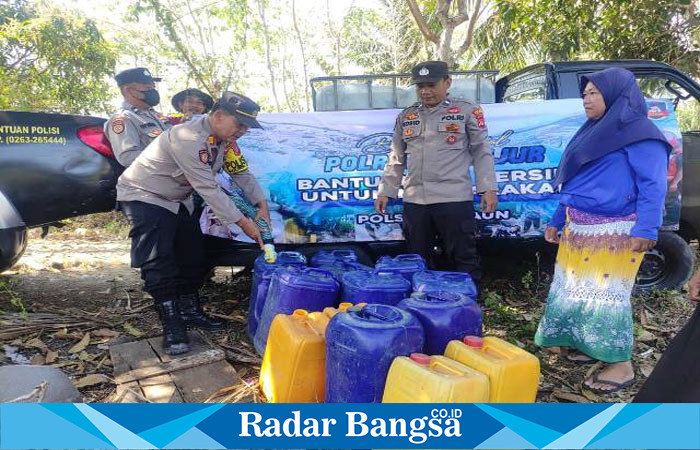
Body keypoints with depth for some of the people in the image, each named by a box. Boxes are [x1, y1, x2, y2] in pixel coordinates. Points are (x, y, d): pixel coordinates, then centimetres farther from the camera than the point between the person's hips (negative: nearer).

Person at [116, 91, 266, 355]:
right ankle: (172, 328, -9)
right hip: (144, 196, -9)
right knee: (159, 264, -14)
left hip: (177, 200, 9)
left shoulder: (222, 138, -4)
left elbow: (241, 172, 5)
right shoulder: (189, 139, -33)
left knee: (192, 257, 6)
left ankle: (190, 312, 18)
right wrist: (243, 222, -30)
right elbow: (208, 189, -33)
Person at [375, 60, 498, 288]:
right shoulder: (405, 117, 16)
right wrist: (385, 191, 13)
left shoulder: (467, 111, 5)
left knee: (463, 260, 1)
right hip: (414, 201, 4)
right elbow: (396, 159, 18)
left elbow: (482, 152, 3)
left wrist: (487, 188, -6)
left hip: (454, 199, -4)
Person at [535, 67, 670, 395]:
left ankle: (621, 365, 6)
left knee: (607, 295, -6)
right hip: (577, 230, 8)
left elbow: (653, 185, -14)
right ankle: (584, 346, 25)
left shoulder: (639, 134, -6)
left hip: (614, 233, -8)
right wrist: (556, 221, 21)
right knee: (573, 292, 10)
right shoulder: (592, 132, 20)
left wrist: (646, 229, -25)